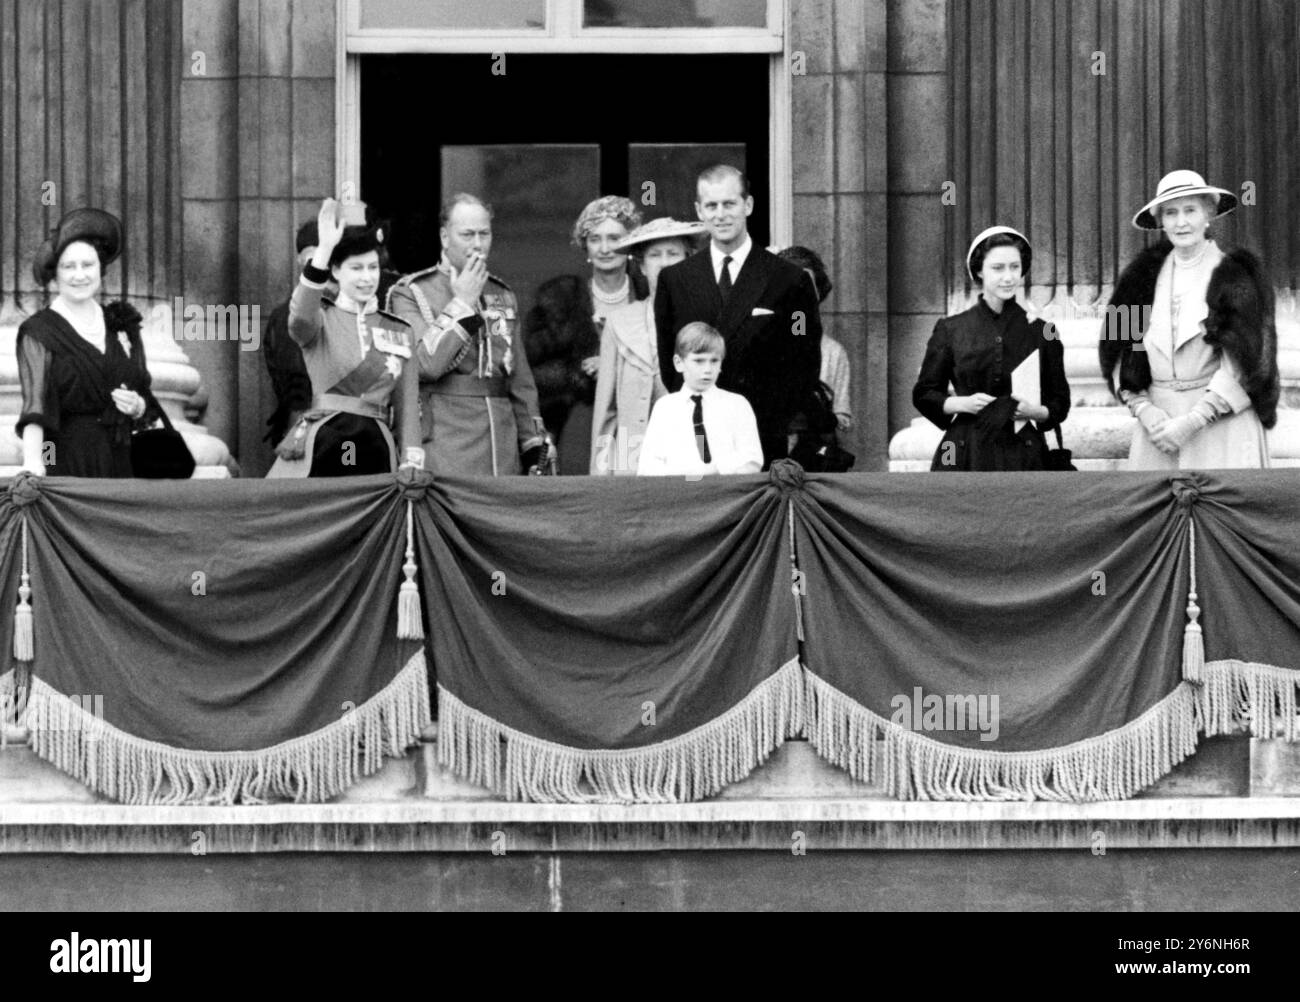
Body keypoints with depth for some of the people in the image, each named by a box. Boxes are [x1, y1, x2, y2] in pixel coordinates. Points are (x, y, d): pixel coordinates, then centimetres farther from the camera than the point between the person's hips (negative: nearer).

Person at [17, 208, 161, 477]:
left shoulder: (122, 324, 12)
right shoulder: (40, 332, -2)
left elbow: (148, 404, 18)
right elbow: (35, 403, -15)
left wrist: (137, 406, -5)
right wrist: (32, 464, -30)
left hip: (120, 463, 4)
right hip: (65, 464, -4)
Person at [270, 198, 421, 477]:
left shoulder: (400, 331, 14)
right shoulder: (321, 319, 5)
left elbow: (407, 405, 13)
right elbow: (301, 316, -22)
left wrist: (412, 462, 1)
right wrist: (324, 250, -31)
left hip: (376, 451, 3)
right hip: (322, 446, -3)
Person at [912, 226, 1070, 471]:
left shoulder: (1041, 332, 9)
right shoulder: (951, 330, 7)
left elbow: (1060, 403, 14)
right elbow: (923, 395, 12)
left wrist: (1035, 411, -7)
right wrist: (962, 403, -6)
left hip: (1023, 455, 0)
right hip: (965, 454, 0)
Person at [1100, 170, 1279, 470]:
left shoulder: (1235, 276, -1)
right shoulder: (1144, 276, 11)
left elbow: (1244, 365, -7)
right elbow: (1119, 355, 9)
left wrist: (1192, 422, -12)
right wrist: (1143, 409, -7)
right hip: (1159, 422, 3)